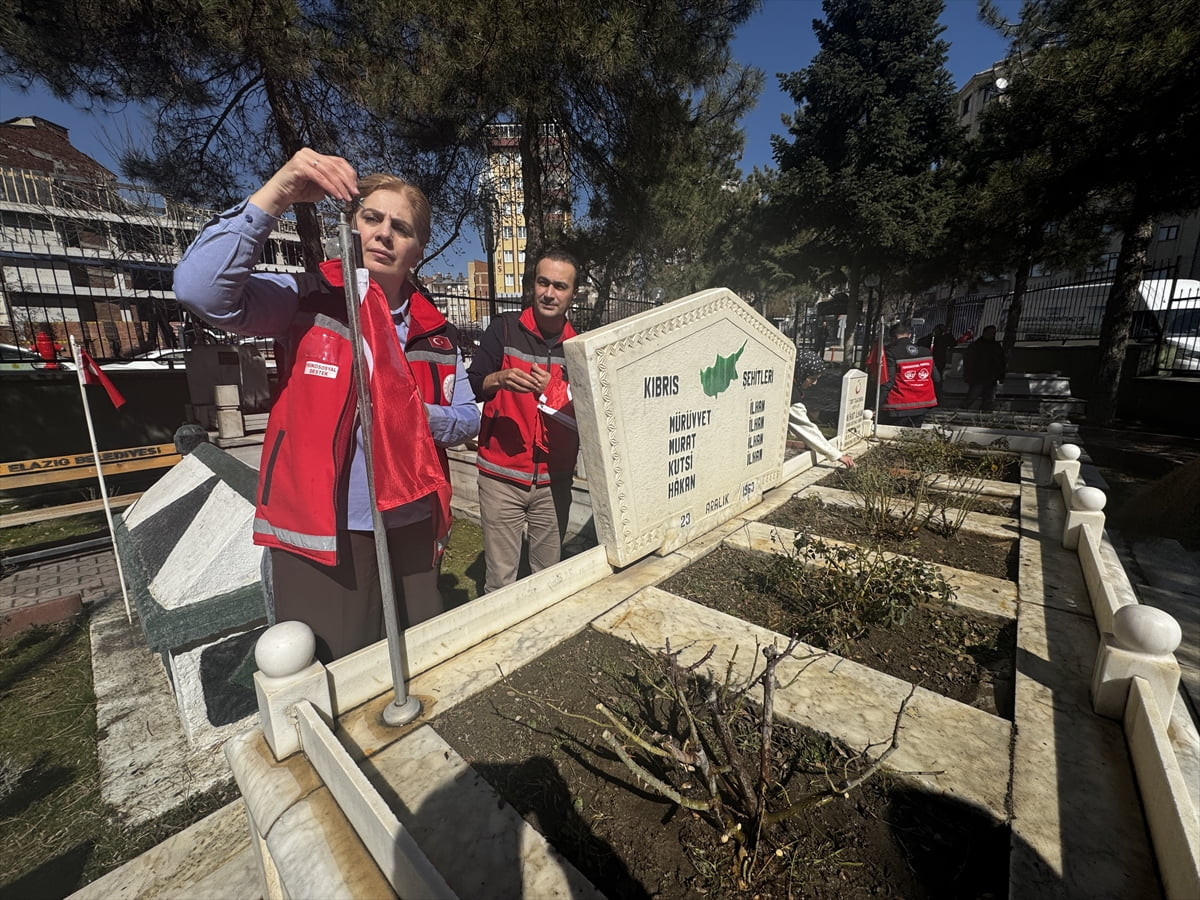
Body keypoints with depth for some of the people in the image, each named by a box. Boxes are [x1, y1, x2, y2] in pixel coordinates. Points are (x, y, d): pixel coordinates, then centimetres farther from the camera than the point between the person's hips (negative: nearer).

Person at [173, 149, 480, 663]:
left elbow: (468, 417, 8)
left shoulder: (435, 333, 6)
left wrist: (421, 417, -12)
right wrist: (274, 194, -24)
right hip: (321, 538, -3)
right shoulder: (306, 302, -3)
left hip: (412, 529, 4)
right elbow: (200, 289, -20)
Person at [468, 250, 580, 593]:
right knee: (500, 579, 2)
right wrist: (499, 379, -24)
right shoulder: (505, 328, -1)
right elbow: (469, 389, -4)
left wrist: (551, 393, -15)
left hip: (554, 481, 2)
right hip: (502, 477, -2)